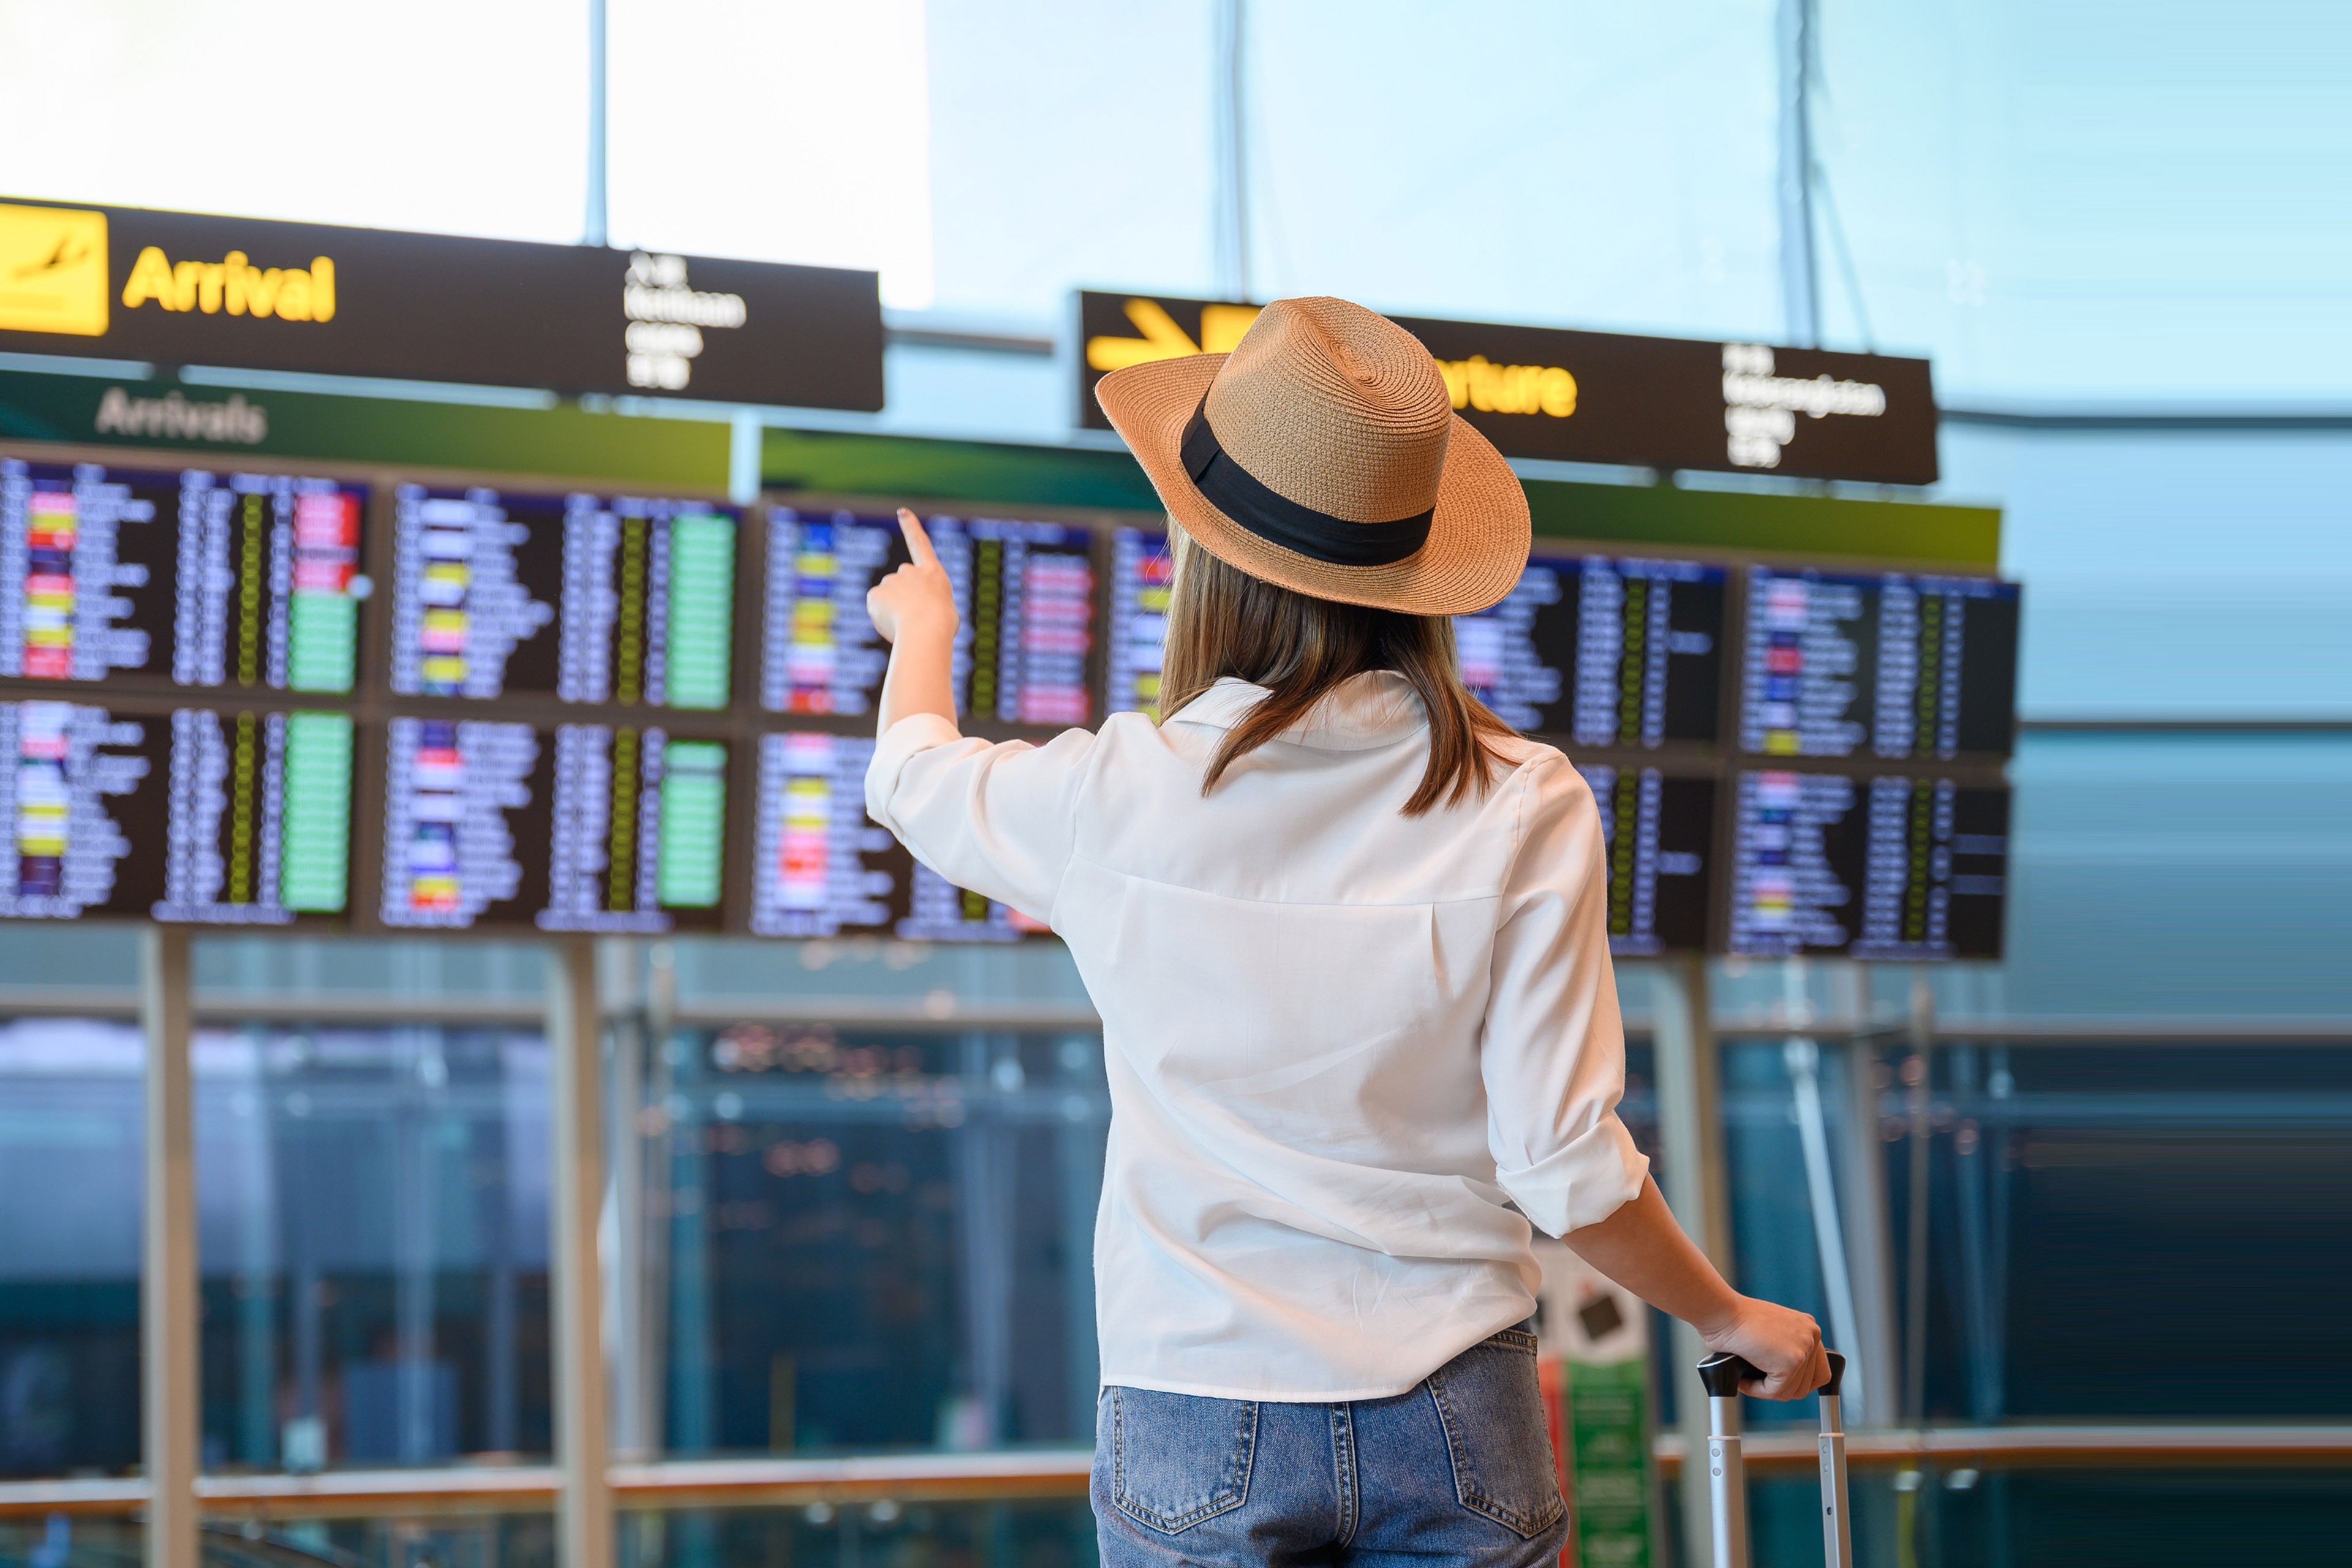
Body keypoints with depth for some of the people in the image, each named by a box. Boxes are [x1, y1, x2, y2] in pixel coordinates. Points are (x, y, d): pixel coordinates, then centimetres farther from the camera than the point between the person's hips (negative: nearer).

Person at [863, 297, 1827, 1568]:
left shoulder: (1114, 798, -9)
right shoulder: (1524, 812, -11)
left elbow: (912, 773, 15)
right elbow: (1565, 1172, -10)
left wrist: (924, 624, 38)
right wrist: (1733, 1320, 9)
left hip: (1197, 1432, 0)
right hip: (1455, 1418, 0)